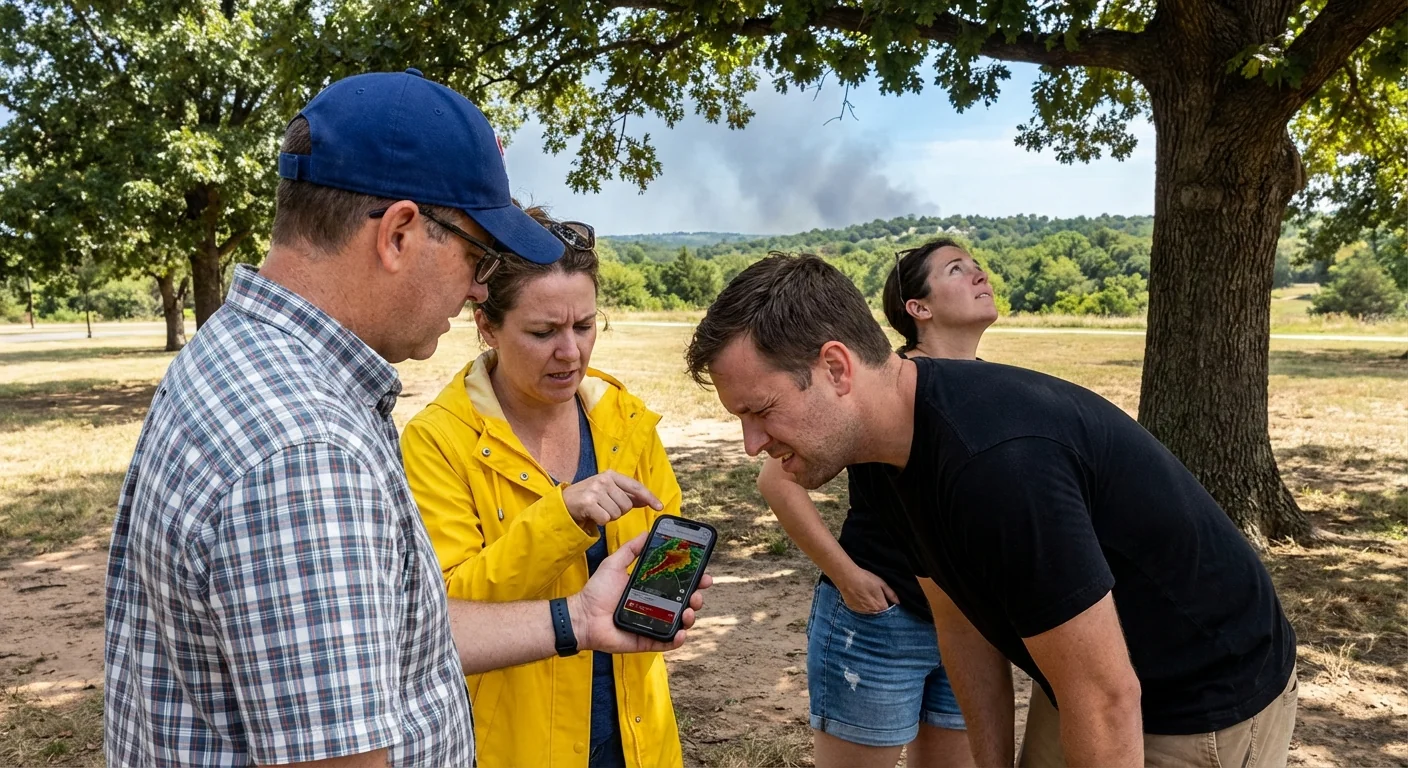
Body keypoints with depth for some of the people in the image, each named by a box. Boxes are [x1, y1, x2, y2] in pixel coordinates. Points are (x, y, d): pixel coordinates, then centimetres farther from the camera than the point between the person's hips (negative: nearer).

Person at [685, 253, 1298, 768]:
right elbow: (964, 624, 2)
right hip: (1084, 684, 7)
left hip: (1210, 710, -7)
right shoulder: (880, 459, -8)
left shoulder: (995, 461, -36)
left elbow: (1104, 701, -29)